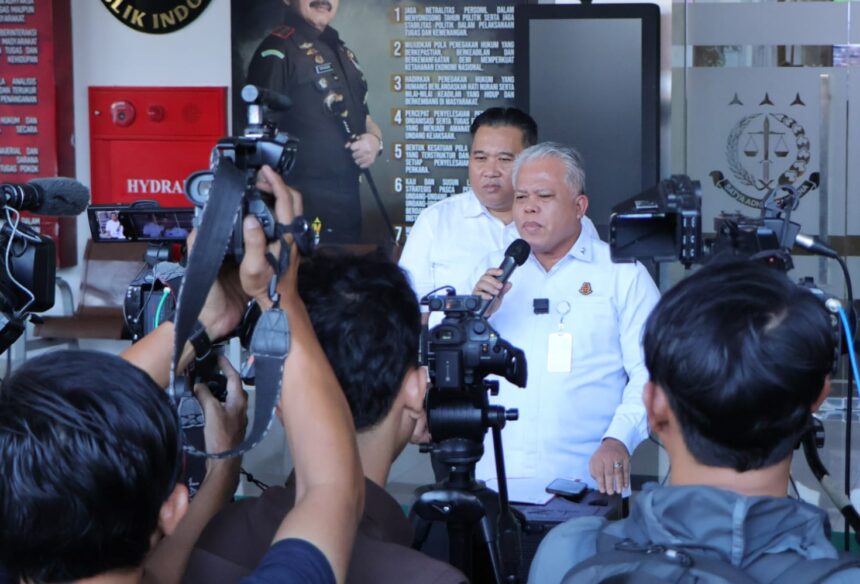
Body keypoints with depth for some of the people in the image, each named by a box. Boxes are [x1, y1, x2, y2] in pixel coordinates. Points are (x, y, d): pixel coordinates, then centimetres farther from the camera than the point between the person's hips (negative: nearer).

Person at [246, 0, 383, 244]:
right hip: (304, 203, -8)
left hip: (348, 198, 9)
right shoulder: (279, 49, -10)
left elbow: (362, 116, 26)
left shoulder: (342, 52, 18)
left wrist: (374, 139, 2)